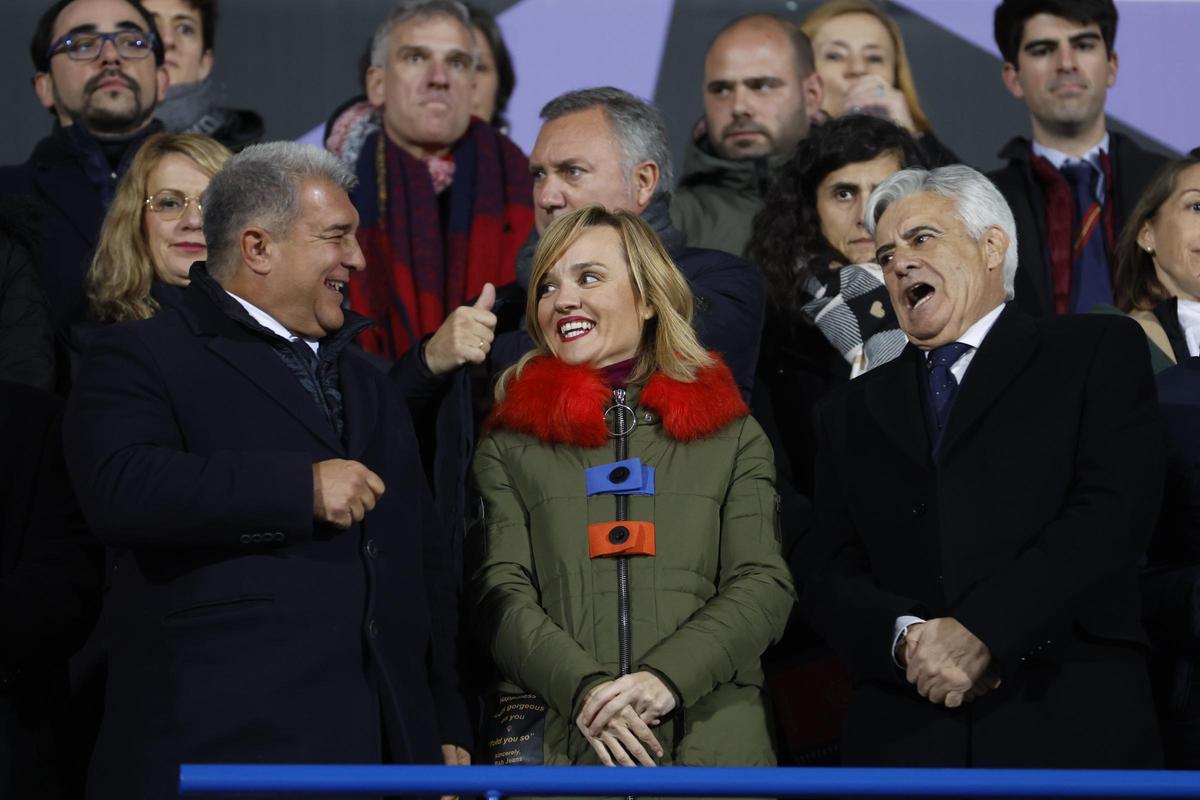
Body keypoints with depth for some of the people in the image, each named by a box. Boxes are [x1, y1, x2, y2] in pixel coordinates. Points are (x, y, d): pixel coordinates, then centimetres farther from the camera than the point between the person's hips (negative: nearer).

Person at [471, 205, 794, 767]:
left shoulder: (732, 436, 12)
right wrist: (585, 688, -16)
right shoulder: (510, 446, 11)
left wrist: (667, 678, -14)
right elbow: (502, 593, 1)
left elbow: (763, 585, 3)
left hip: (709, 737, 0)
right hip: (552, 739, 0)